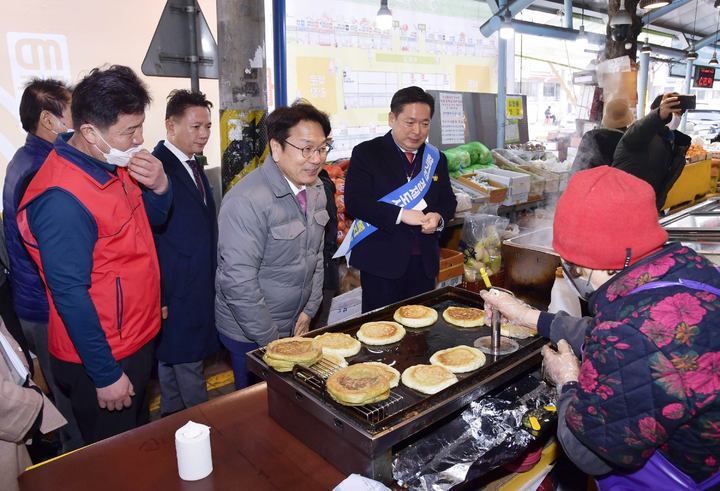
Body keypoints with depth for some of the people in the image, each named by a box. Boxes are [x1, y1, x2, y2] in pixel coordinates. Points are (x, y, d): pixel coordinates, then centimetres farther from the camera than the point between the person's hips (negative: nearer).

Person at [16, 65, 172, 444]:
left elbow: (151, 219, 14)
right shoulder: (63, 197, -27)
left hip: (134, 340, 8)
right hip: (101, 360, -8)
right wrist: (106, 375, -18)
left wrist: (159, 187, -10)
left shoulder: (114, 164, 0)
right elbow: (69, 294, -25)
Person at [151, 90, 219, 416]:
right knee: (188, 367, 4)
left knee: (171, 362, 22)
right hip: (176, 296, -9)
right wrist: (158, 298, -17)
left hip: (198, 289, 9)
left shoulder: (193, 165, 11)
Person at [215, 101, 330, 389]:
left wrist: (309, 310, 6)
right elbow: (238, 283, -26)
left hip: (296, 326, 7)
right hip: (252, 336, -6)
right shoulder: (247, 202, -27)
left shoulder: (315, 189, 0)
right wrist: (272, 339, -17)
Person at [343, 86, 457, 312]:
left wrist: (438, 217, -8)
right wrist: (401, 214, -21)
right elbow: (354, 202, -13)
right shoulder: (366, 153, -4)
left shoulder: (436, 158, 11)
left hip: (424, 262, 5)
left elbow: (448, 201, 16)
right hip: (381, 262, -4)